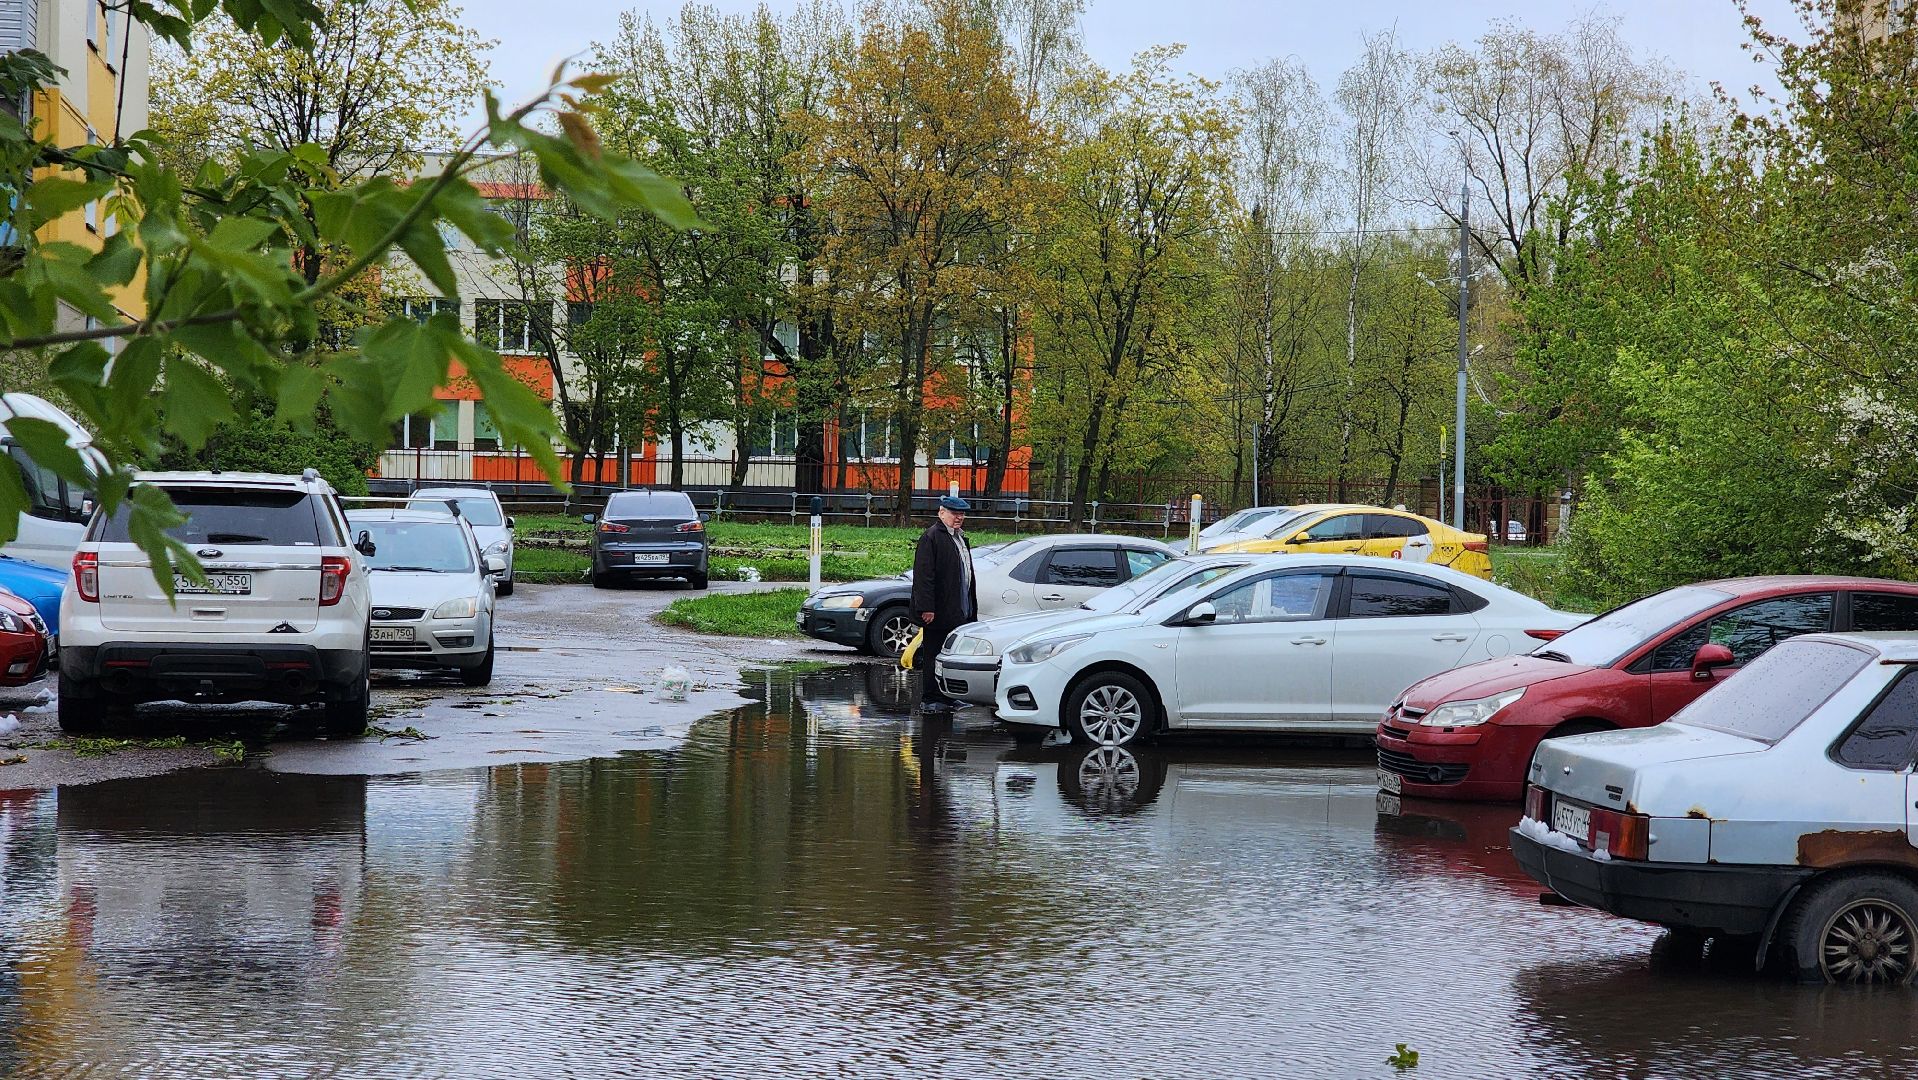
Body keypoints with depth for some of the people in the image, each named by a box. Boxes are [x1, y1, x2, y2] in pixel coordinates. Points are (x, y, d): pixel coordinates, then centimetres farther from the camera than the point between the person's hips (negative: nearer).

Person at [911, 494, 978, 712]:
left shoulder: (961, 538, 19)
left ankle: (948, 697, 16)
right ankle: (930, 700, 1)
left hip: (960, 611, 9)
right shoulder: (931, 537, -9)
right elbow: (923, 575, -16)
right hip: (940, 611, -9)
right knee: (933, 656, -3)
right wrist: (926, 608, -22)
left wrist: (972, 608, 20)